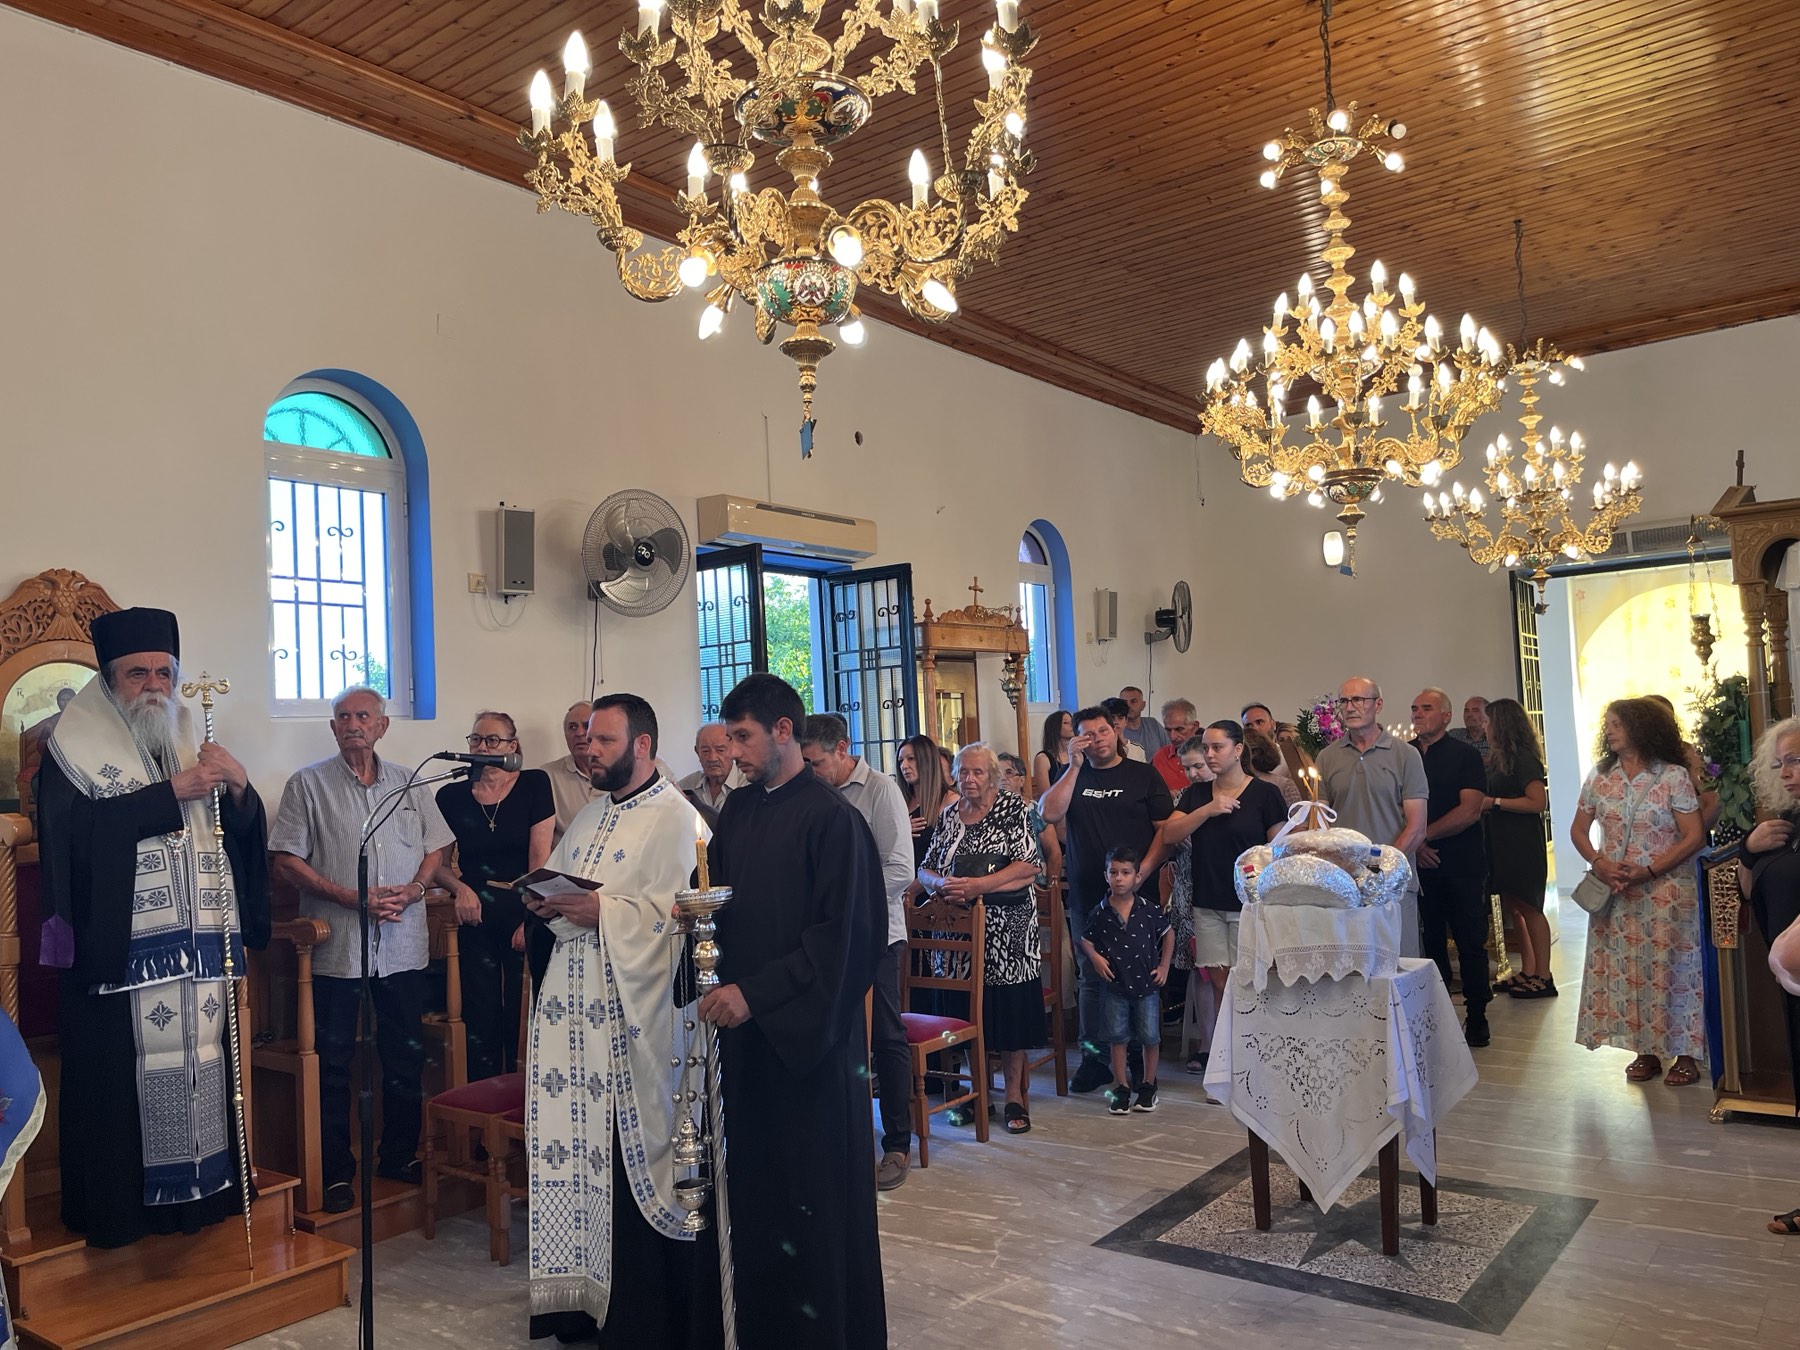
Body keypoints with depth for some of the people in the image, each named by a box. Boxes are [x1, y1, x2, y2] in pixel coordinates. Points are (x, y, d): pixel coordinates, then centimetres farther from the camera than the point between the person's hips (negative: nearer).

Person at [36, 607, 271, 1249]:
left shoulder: (193, 744, 15)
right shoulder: (76, 749, 0)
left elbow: (245, 832, 10)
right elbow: (76, 830, -17)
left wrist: (238, 787, -10)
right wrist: (170, 792, -20)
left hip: (200, 953, 5)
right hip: (117, 956, -4)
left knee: (201, 1070, 6)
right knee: (120, 1084, 0)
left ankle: (200, 1191, 20)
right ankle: (115, 1210, 14)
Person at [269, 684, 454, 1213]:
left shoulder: (409, 784, 10)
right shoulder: (308, 784, 1)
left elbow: (436, 849, 12)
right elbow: (286, 860, -5)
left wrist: (412, 890, -8)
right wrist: (352, 897, -14)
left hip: (403, 945, 3)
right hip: (336, 945, -3)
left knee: (405, 1055, 11)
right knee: (333, 1063, 5)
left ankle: (400, 1155, 25)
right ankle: (336, 1172, 16)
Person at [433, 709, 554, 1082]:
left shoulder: (534, 785, -2)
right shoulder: (451, 795, 5)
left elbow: (540, 857, -7)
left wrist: (532, 918, -13)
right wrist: (460, 888, -10)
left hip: (524, 913, -2)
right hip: (476, 921, 2)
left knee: (524, 1018, 2)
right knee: (481, 1021, 5)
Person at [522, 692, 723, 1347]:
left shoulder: (676, 820, -10)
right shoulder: (590, 815, 16)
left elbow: (676, 913, -19)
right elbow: (559, 885, 21)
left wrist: (603, 911, -20)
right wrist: (546, 904, 1)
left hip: (636, 1013, -7)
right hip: (576, 1007, 7)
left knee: (637, 1151, 1)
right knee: (582, 1145, 10)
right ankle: (589, 1292, 24)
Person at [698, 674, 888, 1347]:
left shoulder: (831, 817, -13)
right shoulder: (737, 811, 8)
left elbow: (844, 934, -16)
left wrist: (755, 994, -19)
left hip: (811, 1035, -6)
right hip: (745, 1028, 6)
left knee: (818, 1187, 5)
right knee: (753, 1183, 12)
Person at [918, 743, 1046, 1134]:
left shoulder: (1014, 810, -1)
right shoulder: (948, 816, 12)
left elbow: (1028, 867, -11)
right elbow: (925, 870, 11)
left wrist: (977, 886, -19)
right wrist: (942, 884, -12)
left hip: (1007, 929, -4)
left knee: (1010, 1009, -3)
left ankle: (1015, 1095, 8)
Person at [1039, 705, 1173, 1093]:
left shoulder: (1144, 775, 4)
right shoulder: (1073, 776, 11)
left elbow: (1166, 829, 0)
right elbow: (1050, 814, -6)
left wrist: (1143, 870, -13)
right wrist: (1075, 765, -8)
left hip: (1137, 896, -2)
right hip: (1086, 897, 2)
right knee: (1092, 979, 6)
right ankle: (1094, 1057, 15)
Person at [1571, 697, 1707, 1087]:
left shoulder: (1673, 776, -7)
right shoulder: (1599, 777, 5)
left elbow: (1693, 836, -10)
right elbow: (1579, 830, 10)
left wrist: (1647, 870, -17)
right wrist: (1598, 862, -9)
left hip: (1665, 891, -4)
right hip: (1614, 892, 4)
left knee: (1670, 971, 0)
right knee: (1627, 971, 7)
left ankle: (1685, 1053, 13)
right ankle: (1647, 1051, 19)